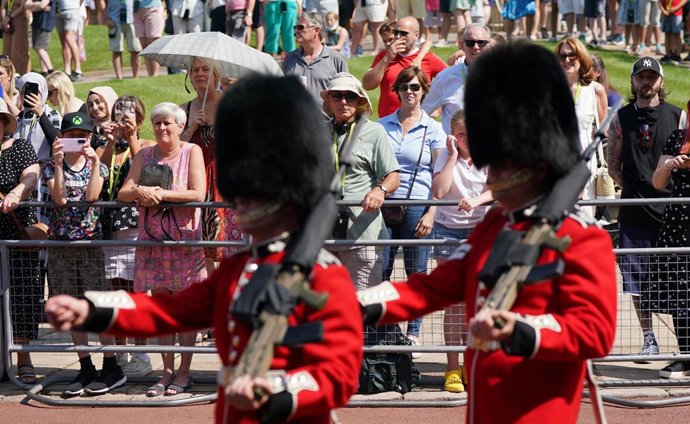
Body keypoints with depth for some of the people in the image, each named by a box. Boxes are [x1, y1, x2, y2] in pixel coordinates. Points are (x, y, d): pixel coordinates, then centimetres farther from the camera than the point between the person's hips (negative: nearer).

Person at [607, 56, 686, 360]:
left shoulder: (677, 116, 6)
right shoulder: (620, 118, 8)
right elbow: (613, 164, 11)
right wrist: (634, 189, 2)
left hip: (671, 209, -1)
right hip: (634, 212, 1)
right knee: (638, 282, 3)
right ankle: (649, 339, 14)